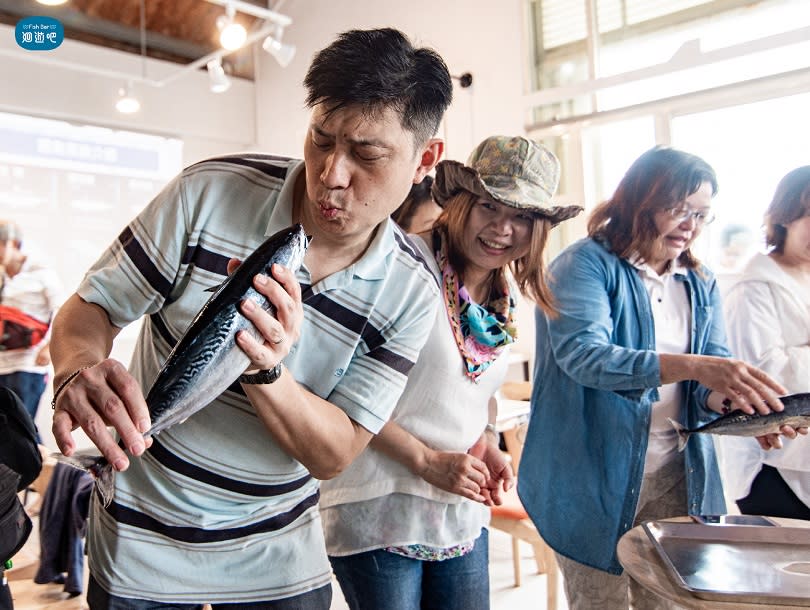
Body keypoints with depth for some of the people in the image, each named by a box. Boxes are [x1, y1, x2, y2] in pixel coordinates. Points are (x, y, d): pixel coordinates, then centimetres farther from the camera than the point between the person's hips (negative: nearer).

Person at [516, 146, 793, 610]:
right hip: (593, 480, -5)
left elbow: (706, 390, 4)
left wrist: (732, 398, -20)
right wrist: (692, 366, -36)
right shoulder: (586, 265, -11)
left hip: (676, 479, 6)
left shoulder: (701, 285, 9)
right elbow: (583, 354, -27)